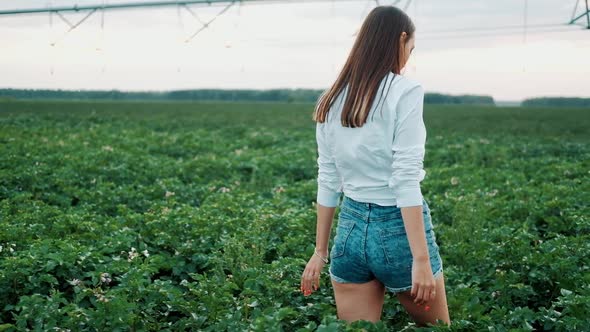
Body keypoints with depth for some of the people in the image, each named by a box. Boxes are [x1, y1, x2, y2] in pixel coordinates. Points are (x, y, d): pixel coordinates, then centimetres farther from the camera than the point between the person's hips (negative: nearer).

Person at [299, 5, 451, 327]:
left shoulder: (331, 101, 6)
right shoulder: (405, 92, -12)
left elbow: (328, 181, 7)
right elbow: (405, 180, -18)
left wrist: (321, 252, 12)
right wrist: (421, 259, -18)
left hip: (351, 228, 5)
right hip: (398, 228, -5)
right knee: (437, 326, 18)